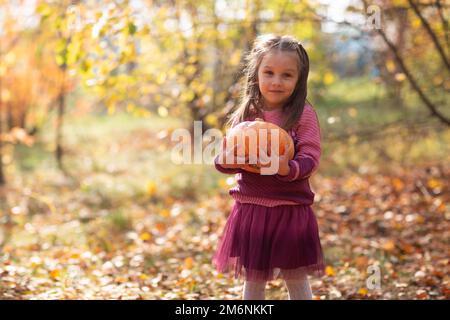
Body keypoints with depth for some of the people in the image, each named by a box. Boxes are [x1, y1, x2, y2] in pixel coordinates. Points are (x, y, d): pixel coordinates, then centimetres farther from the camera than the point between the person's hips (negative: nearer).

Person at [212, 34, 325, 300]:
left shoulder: (304, 114, -7)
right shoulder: (246, 114, 4)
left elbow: (310, 158, -13)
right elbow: (228, 157, 7)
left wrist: (288, 169, -33)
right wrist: (225, 161, -16)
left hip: (291, 210, -3)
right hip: (250, 208, 3)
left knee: (296, 279, 9)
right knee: (253, 280, 15)